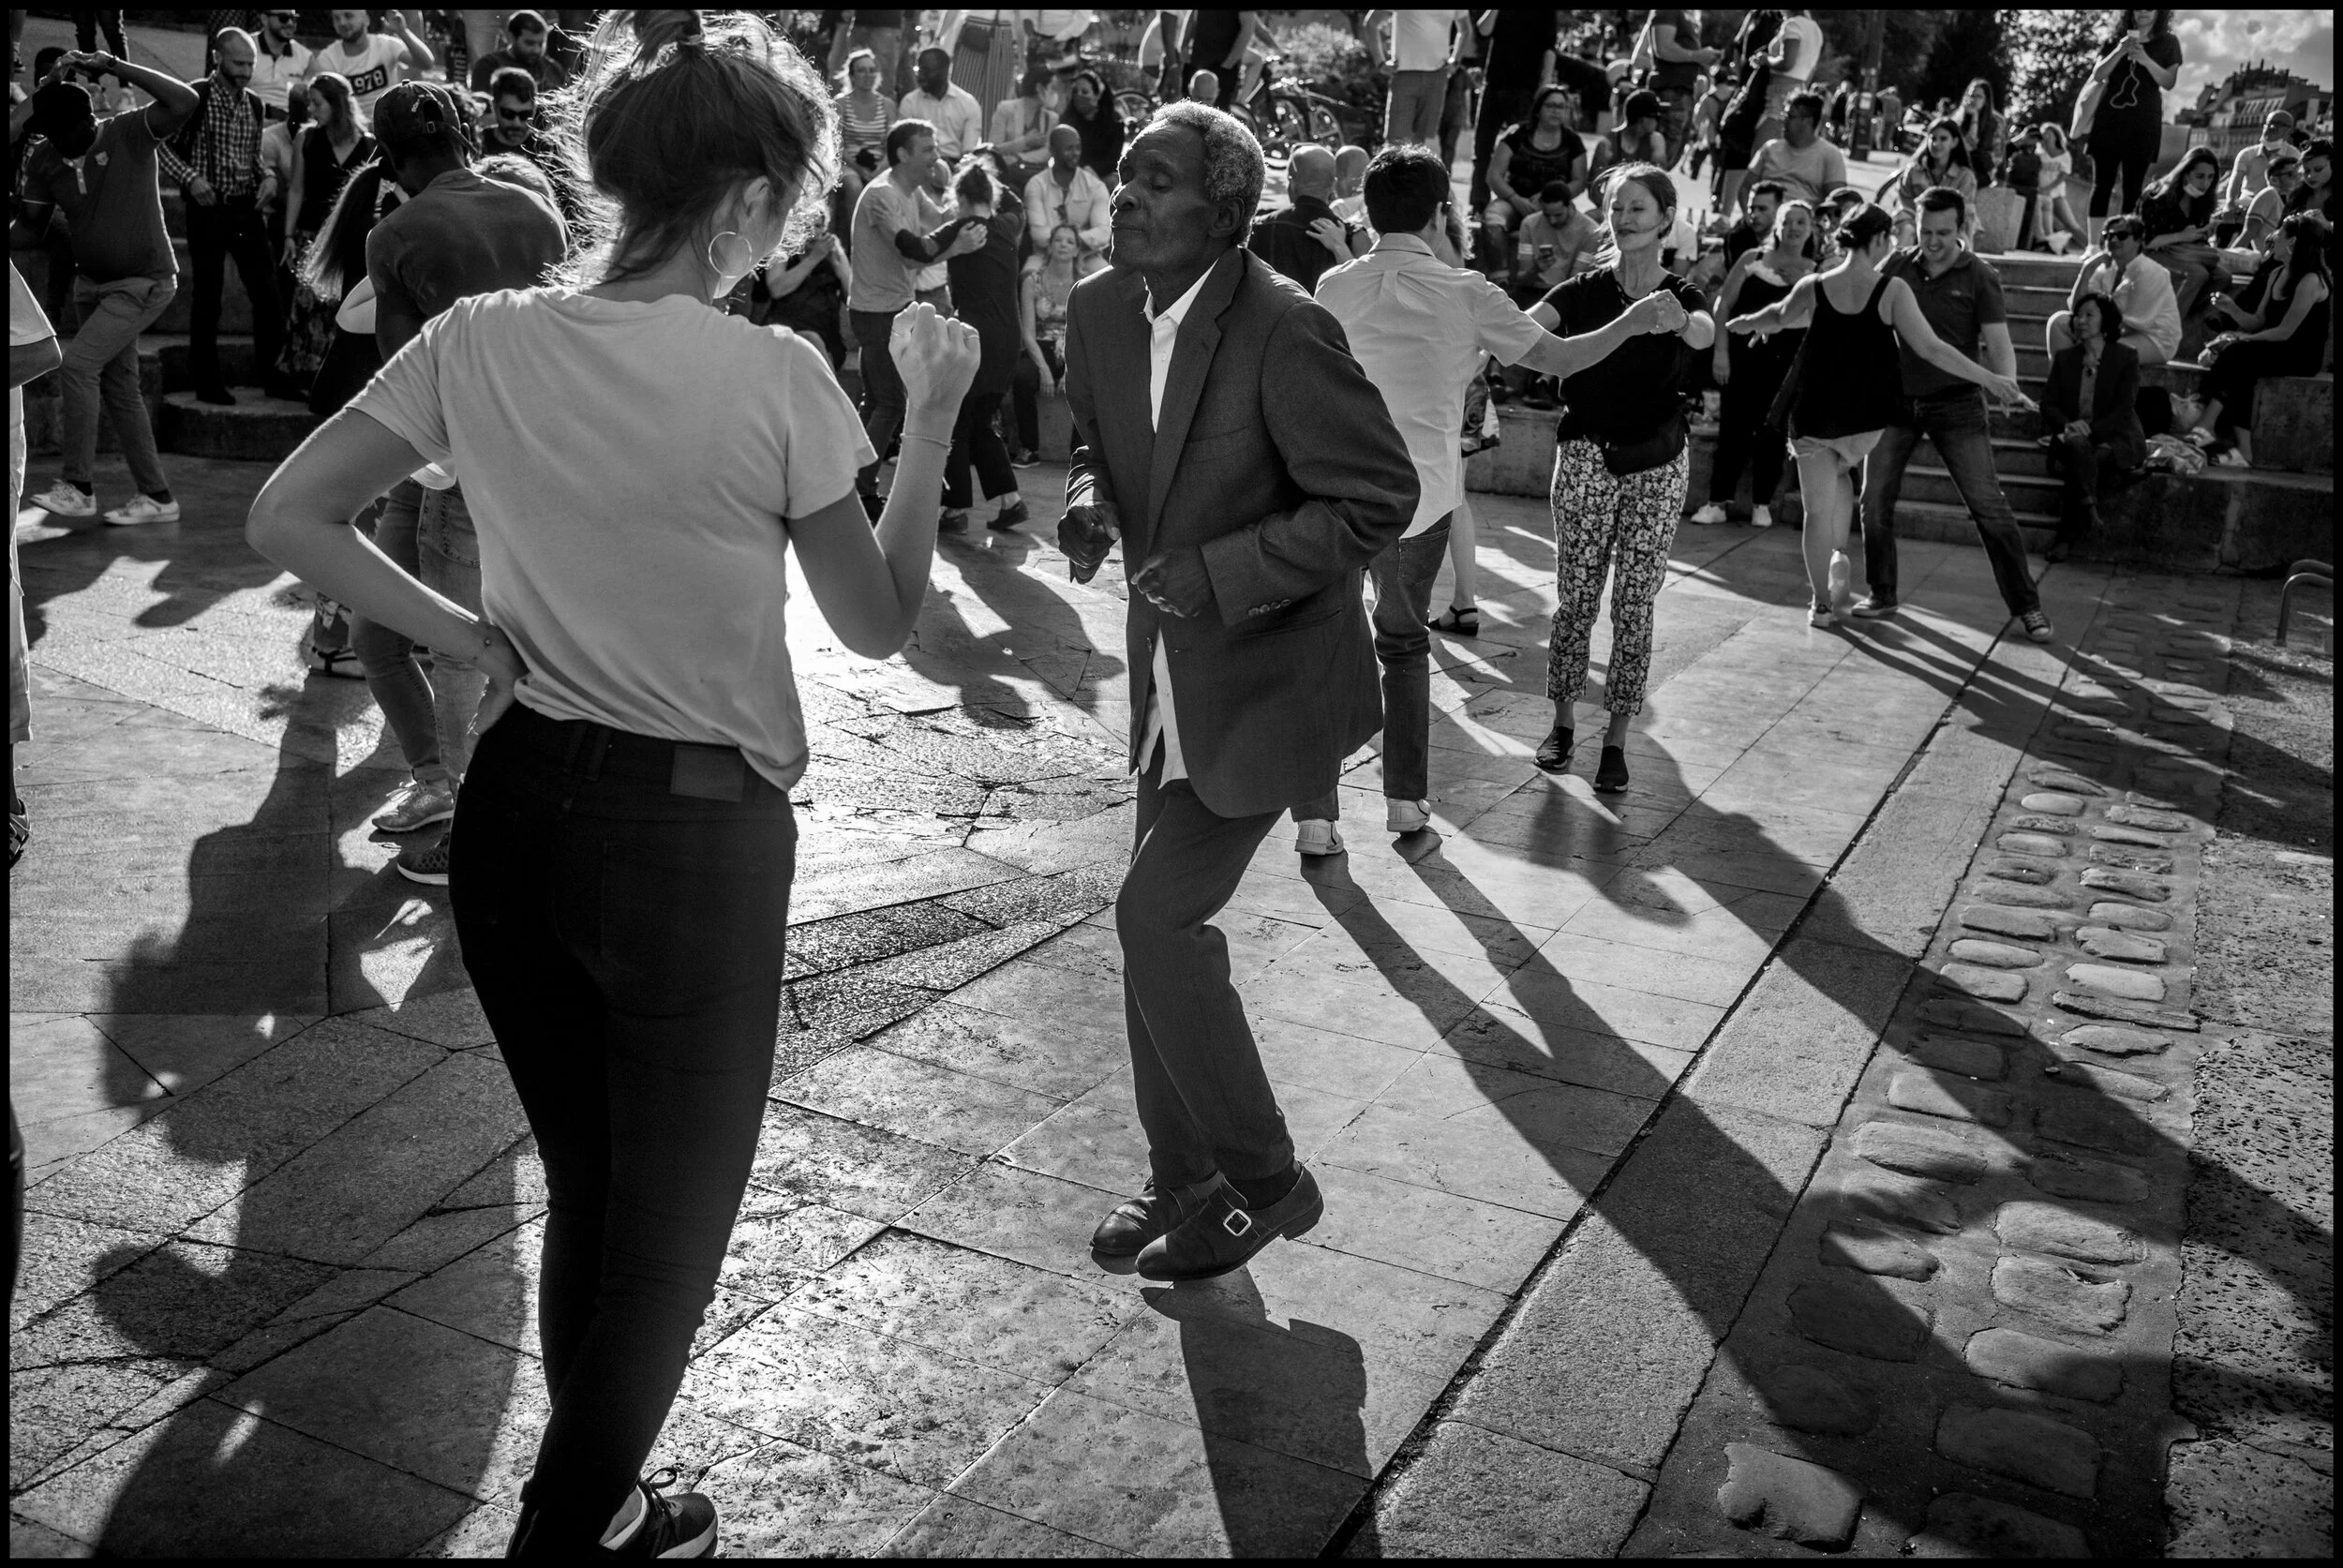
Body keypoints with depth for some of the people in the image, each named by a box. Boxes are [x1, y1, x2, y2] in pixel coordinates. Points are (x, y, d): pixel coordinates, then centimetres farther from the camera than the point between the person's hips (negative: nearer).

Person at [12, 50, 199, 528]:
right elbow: (30, 227, 4)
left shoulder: (130, 134, -16)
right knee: (118, 389, 9)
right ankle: (157, 497, 17)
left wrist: (113, 66, -30)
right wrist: (12, 232, -17)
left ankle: (78, 486, -9)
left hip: (144, 282, -7)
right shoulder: (43, 158, -2)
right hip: (93, 282, 7)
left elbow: (184, 102, -32)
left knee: (78, 365, -18)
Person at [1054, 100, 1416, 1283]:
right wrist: (1092, 502, -5)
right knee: (1162, 923, 13)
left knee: (1157, 915, -10)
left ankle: (1263, 1181, 10)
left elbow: (1381, 499, -20)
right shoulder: (1100, 313, -1)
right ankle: (1183, 1179, 30)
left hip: (1266, 676, -8)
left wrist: (1218, 574, -24)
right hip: (1172, 667, 8)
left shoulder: (1285, 332, -23)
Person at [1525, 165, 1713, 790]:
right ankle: (1563, 721, 17)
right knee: (1576, 598, 1)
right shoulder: (1584, 290, 2)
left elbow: (1705, 334, -24)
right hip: (1586, 456, 0)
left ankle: (1617, 739, 9)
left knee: (1634, 604, 2)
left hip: (1656, 463, 0)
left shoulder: (1681, 295, 0)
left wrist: (1677, 320, -49)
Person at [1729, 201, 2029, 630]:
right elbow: (1930, 348, -14)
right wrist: (1990, 379, -7)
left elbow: (1779, 316, 15)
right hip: (1865, 421, 0)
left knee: (1818, 510, 9)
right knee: (1841, 473, 30)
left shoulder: (1813, 287, -6)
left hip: (1812, 418, 0)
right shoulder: (1893, 289, -12)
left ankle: (1822, 604, 14)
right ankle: (1838, 555, 13)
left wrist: (1744, 323, 38)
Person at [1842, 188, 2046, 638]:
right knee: (1875, 499, 4)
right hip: (1895, 399, 3)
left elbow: (1998, 342, -8)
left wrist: (2006, 386, -28)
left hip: (1956, 403, -3)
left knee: (1989, 506, -5)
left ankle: (2027, 606, 1)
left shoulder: (1979, 276, -4)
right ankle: (1882, 596, 21)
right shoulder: (1897, 267, 4)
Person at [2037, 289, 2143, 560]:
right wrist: (2067, 426, -17)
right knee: (2078, 446, -36)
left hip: (2116, 439, -2)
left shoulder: (2126, 358, 3)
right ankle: (2088, 512, -43)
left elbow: (2124, 410, -7)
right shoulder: (2064, 358, 14)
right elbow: (2048, 404, 5)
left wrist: (2091, 429, -23)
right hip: (2072, 438, 2)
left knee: (2077, 466, -34)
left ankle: (2067, 536, -28)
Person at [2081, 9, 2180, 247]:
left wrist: (2146, 60, -15)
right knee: (2103, 182, -5)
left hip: (2143, 123, 0)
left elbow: (2169, 82, -1)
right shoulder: (2116, 38, 10)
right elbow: (2098, 75, 2)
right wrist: (2119, 52, -13)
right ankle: (2093, 244, -7)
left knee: (2133, 187, -4)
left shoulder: (2168, 42, 8)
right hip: (2109, 118, 0)